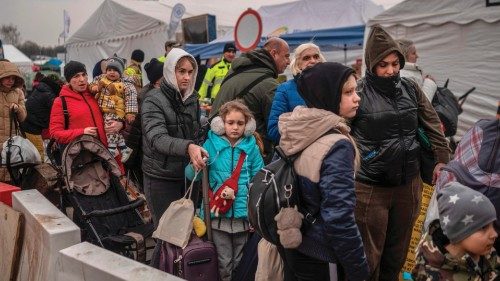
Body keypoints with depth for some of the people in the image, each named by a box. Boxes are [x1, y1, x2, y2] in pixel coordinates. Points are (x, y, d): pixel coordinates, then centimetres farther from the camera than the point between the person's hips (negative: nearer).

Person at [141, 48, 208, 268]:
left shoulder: (193, 99, 7)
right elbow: (158, 139, -26)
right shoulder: (153, 100, -11)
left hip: (187, 175, 5)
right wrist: (187, 147, -42)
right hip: (161, 178, -5)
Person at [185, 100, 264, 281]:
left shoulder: (251, 146, -2)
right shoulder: (211, 144, -4)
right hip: (218, 214, -1)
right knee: (224, 262, 11)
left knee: (240, 261, 17)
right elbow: (191, 175, -4)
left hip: (243, 213, 1)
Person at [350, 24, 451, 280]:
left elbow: (433, 125, 10)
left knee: (397, 253, 19)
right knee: (369, 258, 5)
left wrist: (442, 160, 7)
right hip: (370, 187, -4)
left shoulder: (410, 89, 4)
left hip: (408, 183, 5)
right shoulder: (358, 92, -11)